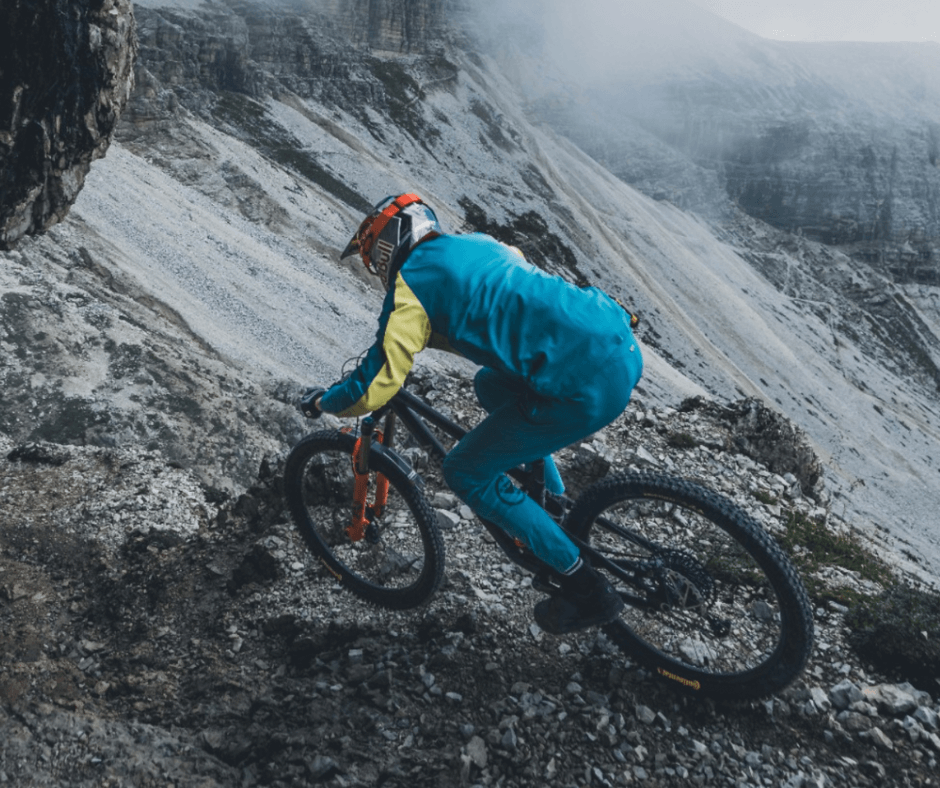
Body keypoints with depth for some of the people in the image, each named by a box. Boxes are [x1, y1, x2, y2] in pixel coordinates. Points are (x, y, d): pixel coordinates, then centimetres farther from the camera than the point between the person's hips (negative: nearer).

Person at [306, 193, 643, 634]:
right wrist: (402, 338, 45)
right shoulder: (474, 243, 23)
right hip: (624, 345, 9)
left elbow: (375, 388, -5)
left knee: (465, 473, 7)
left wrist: (325, 402, 17)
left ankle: (588, 592, 12)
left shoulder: (411, 281, -1)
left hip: (589, 386, -9)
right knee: (491, 385, 29)